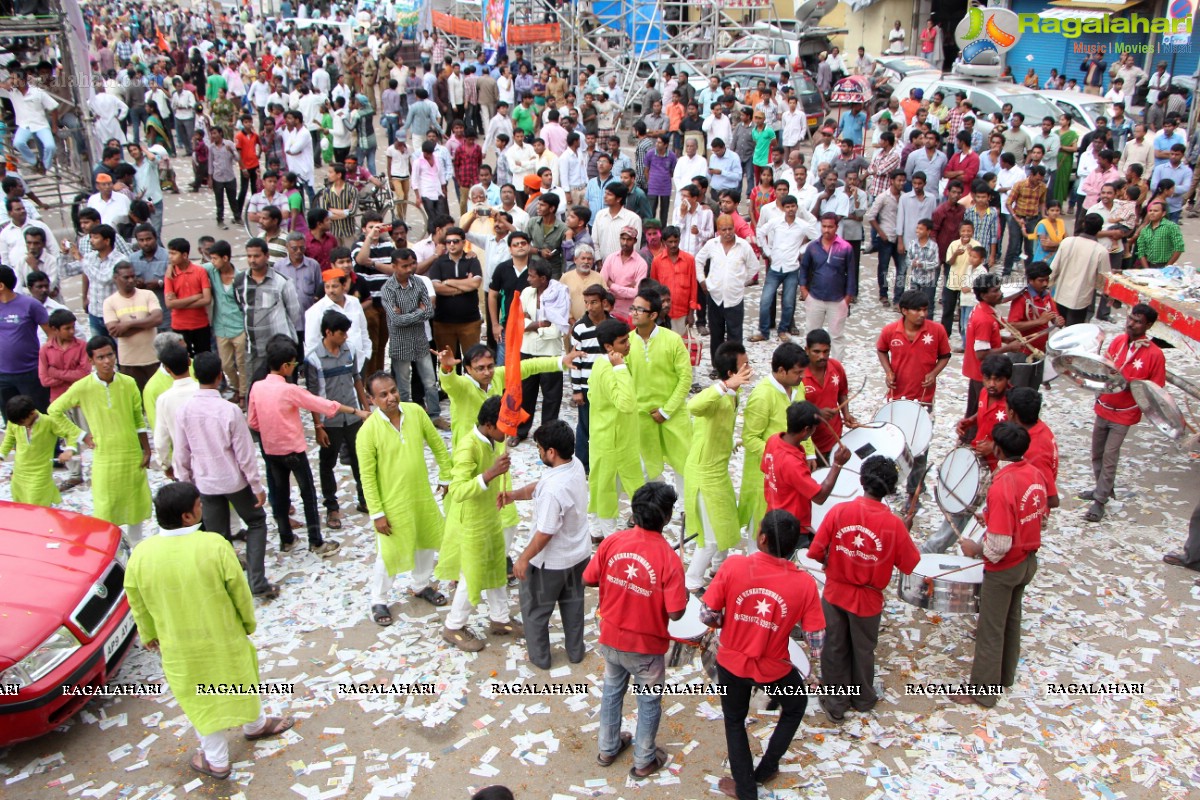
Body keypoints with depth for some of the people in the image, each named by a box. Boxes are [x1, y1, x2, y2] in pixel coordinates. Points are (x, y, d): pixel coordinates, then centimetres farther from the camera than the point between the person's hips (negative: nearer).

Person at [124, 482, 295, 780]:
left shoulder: (140, 555, -17)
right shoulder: (214, 546, -24)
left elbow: (138, 605, -2)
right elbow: (240, 591, -13)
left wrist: (149, 635, 16)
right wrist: (248, 623, 6)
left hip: (179, 648, 1)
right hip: (224, 638, -1)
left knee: (200, 699, 19)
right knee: (240, 678, 26)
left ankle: (217, 761, 34)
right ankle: (255, 725, 51)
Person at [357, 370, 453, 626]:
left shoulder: (415, 411, -10)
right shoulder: (368, 430, -21)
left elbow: (437, 445, 4)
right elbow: (367, 476, -16)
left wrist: (446, 476, 7)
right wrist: (377, 513, -15)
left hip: (423, 496, 5)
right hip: (392, 503, -5)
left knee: (427, 541, 22)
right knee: (389, 554, 7)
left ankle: (420, 585, 47)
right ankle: (378, 601, 30)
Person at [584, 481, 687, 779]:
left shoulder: (612, 542, -16)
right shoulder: (668, 558, -26)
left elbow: (588, 579, -4)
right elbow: (674, 612, -23)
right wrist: (683, 595, -3)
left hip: (610, 637, 4)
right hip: (646, 646, -4)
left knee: (612, 690, 27)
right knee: (649, 701, 20)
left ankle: (608, 748, 46)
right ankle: (644, 761, 38)